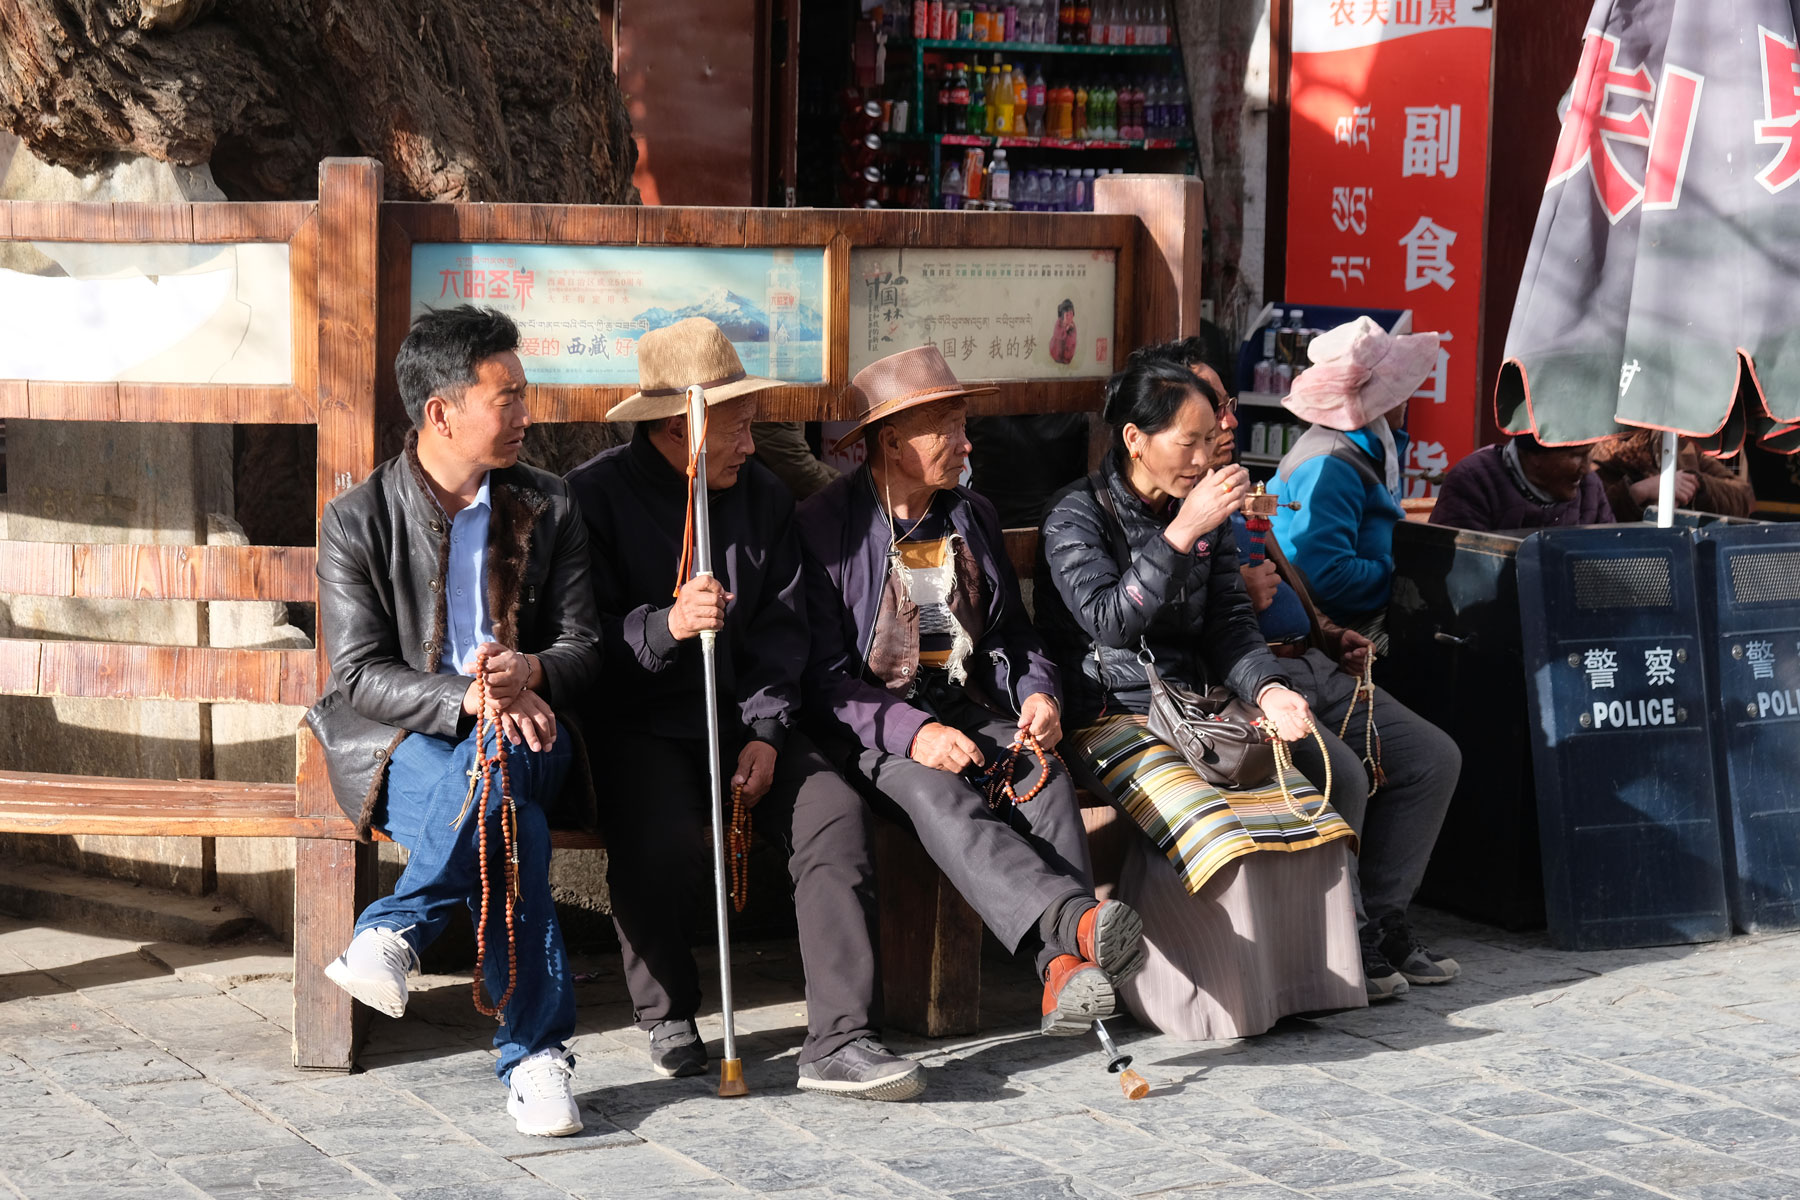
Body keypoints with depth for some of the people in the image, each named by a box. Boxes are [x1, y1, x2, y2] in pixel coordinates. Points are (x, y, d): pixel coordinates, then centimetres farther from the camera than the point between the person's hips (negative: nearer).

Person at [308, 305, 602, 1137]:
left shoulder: (547, 510, 9)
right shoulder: (357, 520, -1)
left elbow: (582, 651, 5)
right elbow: (358, 673, -10)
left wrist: (526, 674, -21)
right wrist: (468, 698, -28)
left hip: (522, 733, 2)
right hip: (399, 742, -2)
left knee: (497, 768, -38)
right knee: (509, 820, -36)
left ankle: (395, 934, -34)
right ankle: (533, 1054, -34)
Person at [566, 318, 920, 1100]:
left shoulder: (763, 497, 13)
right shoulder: (593, 496, -2)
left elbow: (782, 626, 9)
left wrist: (764, 730, -6)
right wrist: (665, 626, -27)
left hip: (743, 719, 4)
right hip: (635, 725, -4)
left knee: (834, 810, -23)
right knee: (663, 840, -33)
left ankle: (840, 1039, -24)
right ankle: (667, 1017, -4)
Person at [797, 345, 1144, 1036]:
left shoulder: (974, 518, 17)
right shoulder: (823, 526, -2)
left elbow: (1014, 634, 23)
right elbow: (822, 674, -9)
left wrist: (1036, 693, -1)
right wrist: (911, 732, -24)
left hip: (967, 711, 5)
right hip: (872, 728, -4)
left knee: (1044, 775, -28)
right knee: (939, 797, -37)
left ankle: (1065, 973, -45)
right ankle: (1078, 922, -57)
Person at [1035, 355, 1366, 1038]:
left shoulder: (1210, 515, 15)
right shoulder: (1077, 516, -4)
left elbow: (1230, 623, 10)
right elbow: (1109, 622, -18)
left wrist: (1269, 691, -10)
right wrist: (1183, 533, -24)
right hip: (1112, 718, -6)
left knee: (1309, 821, -17)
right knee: (1216, 835, -29)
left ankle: (1291, 986, -4)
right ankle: (1220, 1003, -13)